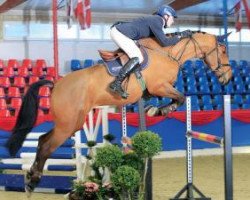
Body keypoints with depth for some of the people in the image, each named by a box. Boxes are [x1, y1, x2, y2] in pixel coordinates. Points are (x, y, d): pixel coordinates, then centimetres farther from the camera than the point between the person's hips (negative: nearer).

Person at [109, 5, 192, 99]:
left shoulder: (156, 20, 19)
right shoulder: (156, 20, -10)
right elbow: (164, 42, -13)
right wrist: (180, 36, -4)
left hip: (118, 30, 11)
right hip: (118, 32, -11)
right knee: (138, 58, -19)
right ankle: (116, 84, -20)